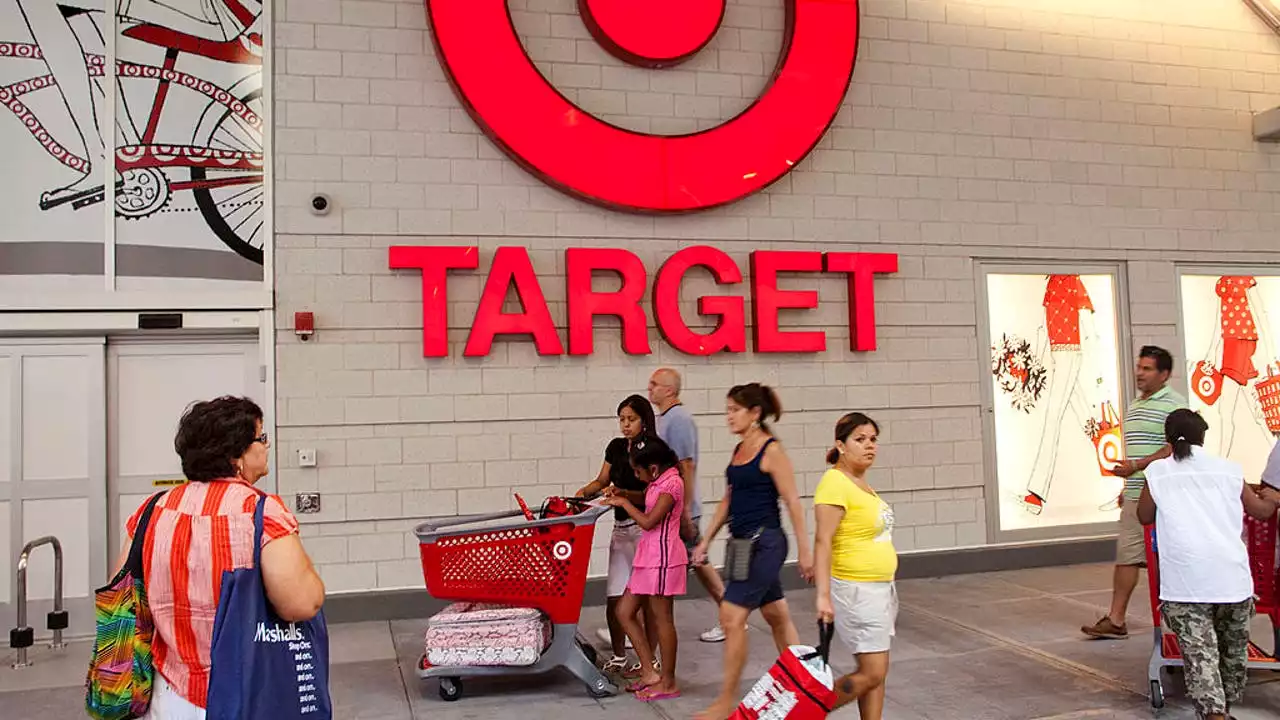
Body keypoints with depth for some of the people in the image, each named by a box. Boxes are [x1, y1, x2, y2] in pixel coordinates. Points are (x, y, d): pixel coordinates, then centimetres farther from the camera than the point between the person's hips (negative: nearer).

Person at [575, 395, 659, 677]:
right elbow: (602, 480, 17)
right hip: (621, 527, 7)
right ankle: (619, 657, 22)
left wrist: (623, 493, -29)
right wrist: (585, 492, -1)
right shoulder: (616, 447, 10)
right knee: (614, 596, 8)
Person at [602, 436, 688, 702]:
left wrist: (624, 503, -6)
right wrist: (623, 496, 10)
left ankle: (668, 683, 11)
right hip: (649, 557, 10)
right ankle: (650, 673, 16)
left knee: (662, 619, -1)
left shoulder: (671, 483, -15)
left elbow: (648, 521, -19)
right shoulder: (658, 482, 13)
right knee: (624, 612, 10)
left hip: (663, 557, -10)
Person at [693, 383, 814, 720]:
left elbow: (793, 502, -13)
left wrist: (805, 551, -14)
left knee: (732, 617, -9)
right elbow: (728, 499, 17)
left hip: (765, 543, -8)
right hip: (745, 542, 8)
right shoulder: (739, 449, 10)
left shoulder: (771, 450, -13)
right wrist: (706, 540, 15)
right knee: (777, 616, 16)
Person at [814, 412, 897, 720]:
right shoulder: (835, 482, -18)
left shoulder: (859, 480, 10)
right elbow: (822, 541, -24)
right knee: (872, 672, -6)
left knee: (877, 671, 11)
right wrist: (823, 595, -29)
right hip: (856, 590, -9)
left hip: (882, 587, 9)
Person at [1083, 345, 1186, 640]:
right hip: (1135, 496, 8)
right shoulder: (1134, 406, 18)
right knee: (1125, 556, 5)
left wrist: (1136, 466, -24)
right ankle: (1116, 619, 8)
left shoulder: (1174, 404, -9)